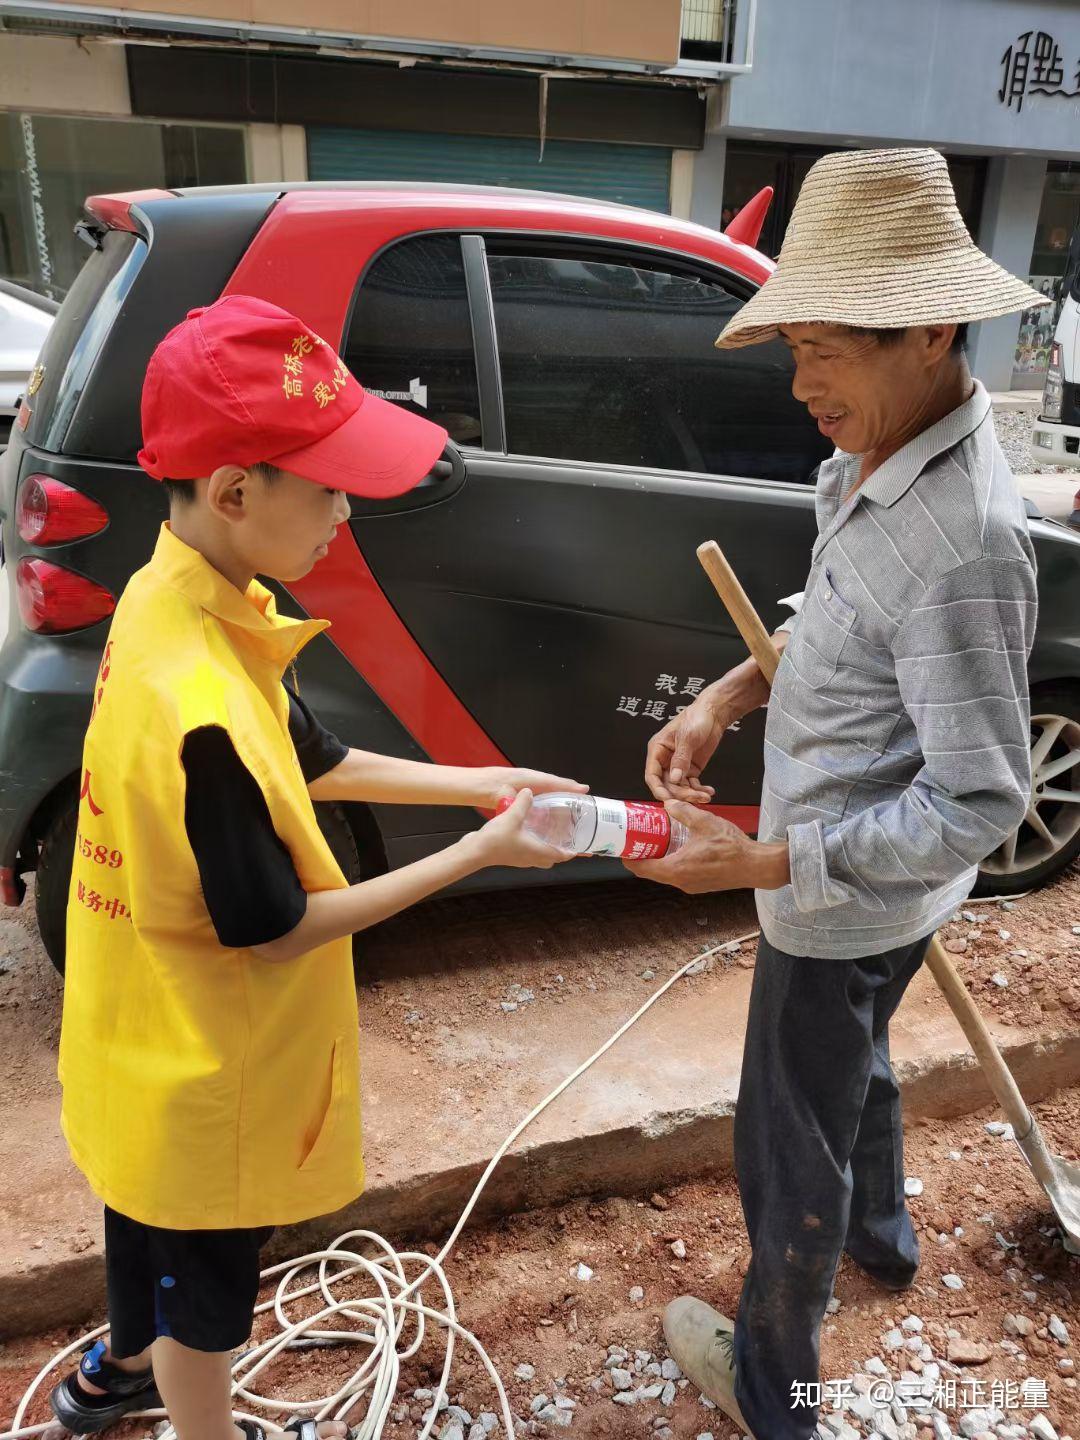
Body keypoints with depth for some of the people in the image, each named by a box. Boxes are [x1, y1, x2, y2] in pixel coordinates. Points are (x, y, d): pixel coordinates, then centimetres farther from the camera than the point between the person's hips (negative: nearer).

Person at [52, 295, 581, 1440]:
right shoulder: (200, 709, -37)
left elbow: (310, 764, 3)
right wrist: (479, 853, -19)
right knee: (207, 1279, 20)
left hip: (149, 1039, 9)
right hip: (207, 1077, -9)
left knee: (150, 1220, 34)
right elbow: (272, 929, -25)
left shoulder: (169, 596, -8)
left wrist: (480, 783, 0)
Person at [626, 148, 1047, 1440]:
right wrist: (728, 697, -4)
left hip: (846, 899, -9)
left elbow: (980, 802, -30)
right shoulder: (879, 458, -5)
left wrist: (769, 863, -31)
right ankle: (877, 1234, 63)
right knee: (851, 1062, 33)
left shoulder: (963, 539, -34)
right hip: (859, 890, 9)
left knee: (790, 1143, 12)